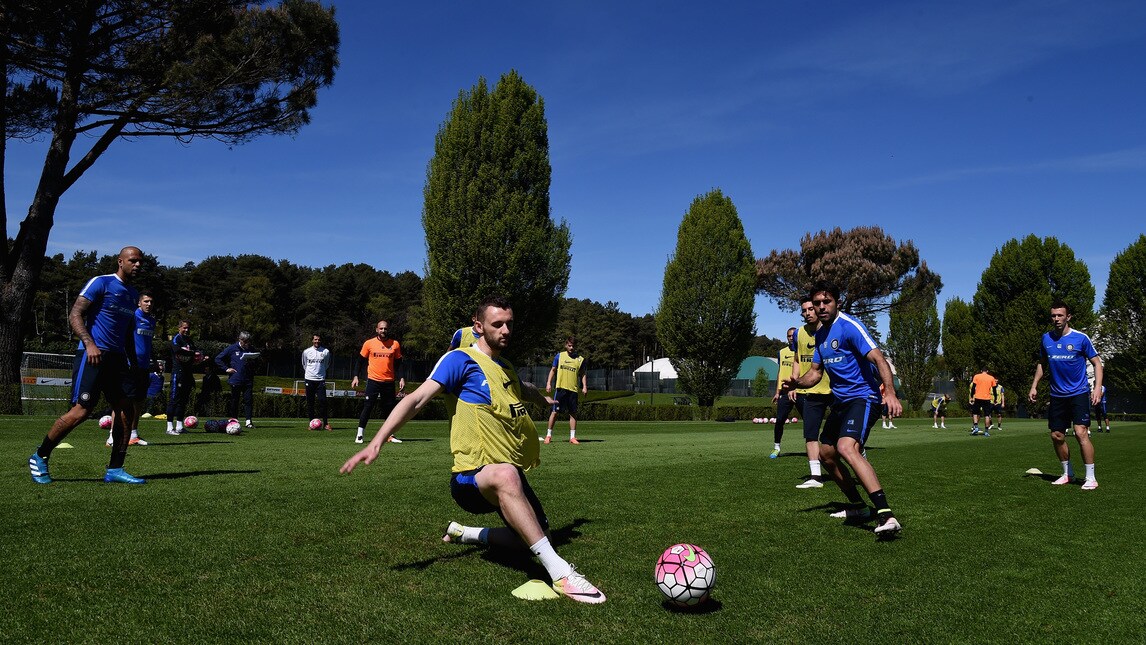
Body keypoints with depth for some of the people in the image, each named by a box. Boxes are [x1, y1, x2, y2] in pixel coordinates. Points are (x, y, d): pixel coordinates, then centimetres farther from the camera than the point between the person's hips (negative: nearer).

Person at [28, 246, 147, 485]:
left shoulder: (132, 294, 19)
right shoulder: (101, 283, -4)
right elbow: (75, 315, -11)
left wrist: (134, 363, 21)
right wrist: (89, 343, -25)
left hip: (117, 358, 8)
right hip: (93, 356, -8)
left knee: (125, 410, -1)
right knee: (81, 411, -12)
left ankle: (115, 470, 5)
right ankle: (39, 457, 8)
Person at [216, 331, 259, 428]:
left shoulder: (251, 350, 9)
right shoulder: (232, 348, 1)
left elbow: (256, 364, 18)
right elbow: (218, 359, 4)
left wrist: (252, 363, -5)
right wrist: (226, 369, -4)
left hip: (248, 380, 2)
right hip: (235, 380, -2)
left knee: (248, 400, -5)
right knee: (234, 401, 6)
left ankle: (249, 421, -6)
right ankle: (234, 420, 17)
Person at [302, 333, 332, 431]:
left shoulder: (326, 352, 1)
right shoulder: (306, 352, 4)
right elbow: (304, 365, 17)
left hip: (320, 380, -1)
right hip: (309, 379, 1)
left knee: (322, 401, -9)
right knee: (310, 402, 3)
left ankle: (326, 423, -5)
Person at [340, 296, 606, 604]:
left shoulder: (506, 367, 15)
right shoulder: (460, 360, -9)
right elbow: (417, 399, -20)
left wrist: (545, 399, 60)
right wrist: (377, 442, -32)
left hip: (511, 473, 9)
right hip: (471, 477, -9)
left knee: (531, 537, 10)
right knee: (505, 474, -42)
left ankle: (464, 533, 33)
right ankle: (560, 573, -41)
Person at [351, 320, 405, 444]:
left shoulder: (395, 344, 5)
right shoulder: (369, 343, 1)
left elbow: (399, 363, 11)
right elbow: (360, 360, 7)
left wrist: (402, 378, 2)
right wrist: (356, 376, -1)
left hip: (389, 382, 2)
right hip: (373, 381, -2)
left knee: (390, 408, 7)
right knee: (367, 408, -4)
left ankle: (391, 435, 18)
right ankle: (359, 435, 3)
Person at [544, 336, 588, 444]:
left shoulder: (580, 359, 7)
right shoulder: (559, 356, 6)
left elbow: (582, 374, 12)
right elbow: (553, 370, 11)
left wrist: (584, 387, 0)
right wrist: (548, 383, 1)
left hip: (573, 389, 1)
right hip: (560, 388, -1)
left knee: (573, 413, 2)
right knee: (555, 411, -1)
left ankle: (572, 437, 8)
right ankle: (548, 435, 8)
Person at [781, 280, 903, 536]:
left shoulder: (849, 326, -14)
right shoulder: (820, 334, 12)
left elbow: (878, 359, -24)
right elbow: (815, 372, 17)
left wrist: (890, 393, -38)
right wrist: (797, 383, -6)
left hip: (862, 397, -10)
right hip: (841, 401, 10)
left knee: (847, 448, -32)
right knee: (826, 453, 17)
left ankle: (886, 516, -38)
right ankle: (858, 507, 33)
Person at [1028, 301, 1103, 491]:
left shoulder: (1080, 338, -8)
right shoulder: (1046, 339, 4)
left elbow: (1097, 363, -3)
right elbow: (1041, 363, 18)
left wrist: (1097, 387, -15)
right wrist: (1034, 386, 11)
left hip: (1079, 393, -5)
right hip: (1057, 395, 5)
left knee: (1081, 432, -17)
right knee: (1056, 436, 6)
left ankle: (1090, 478, -7)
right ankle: (1067, 474, 24)